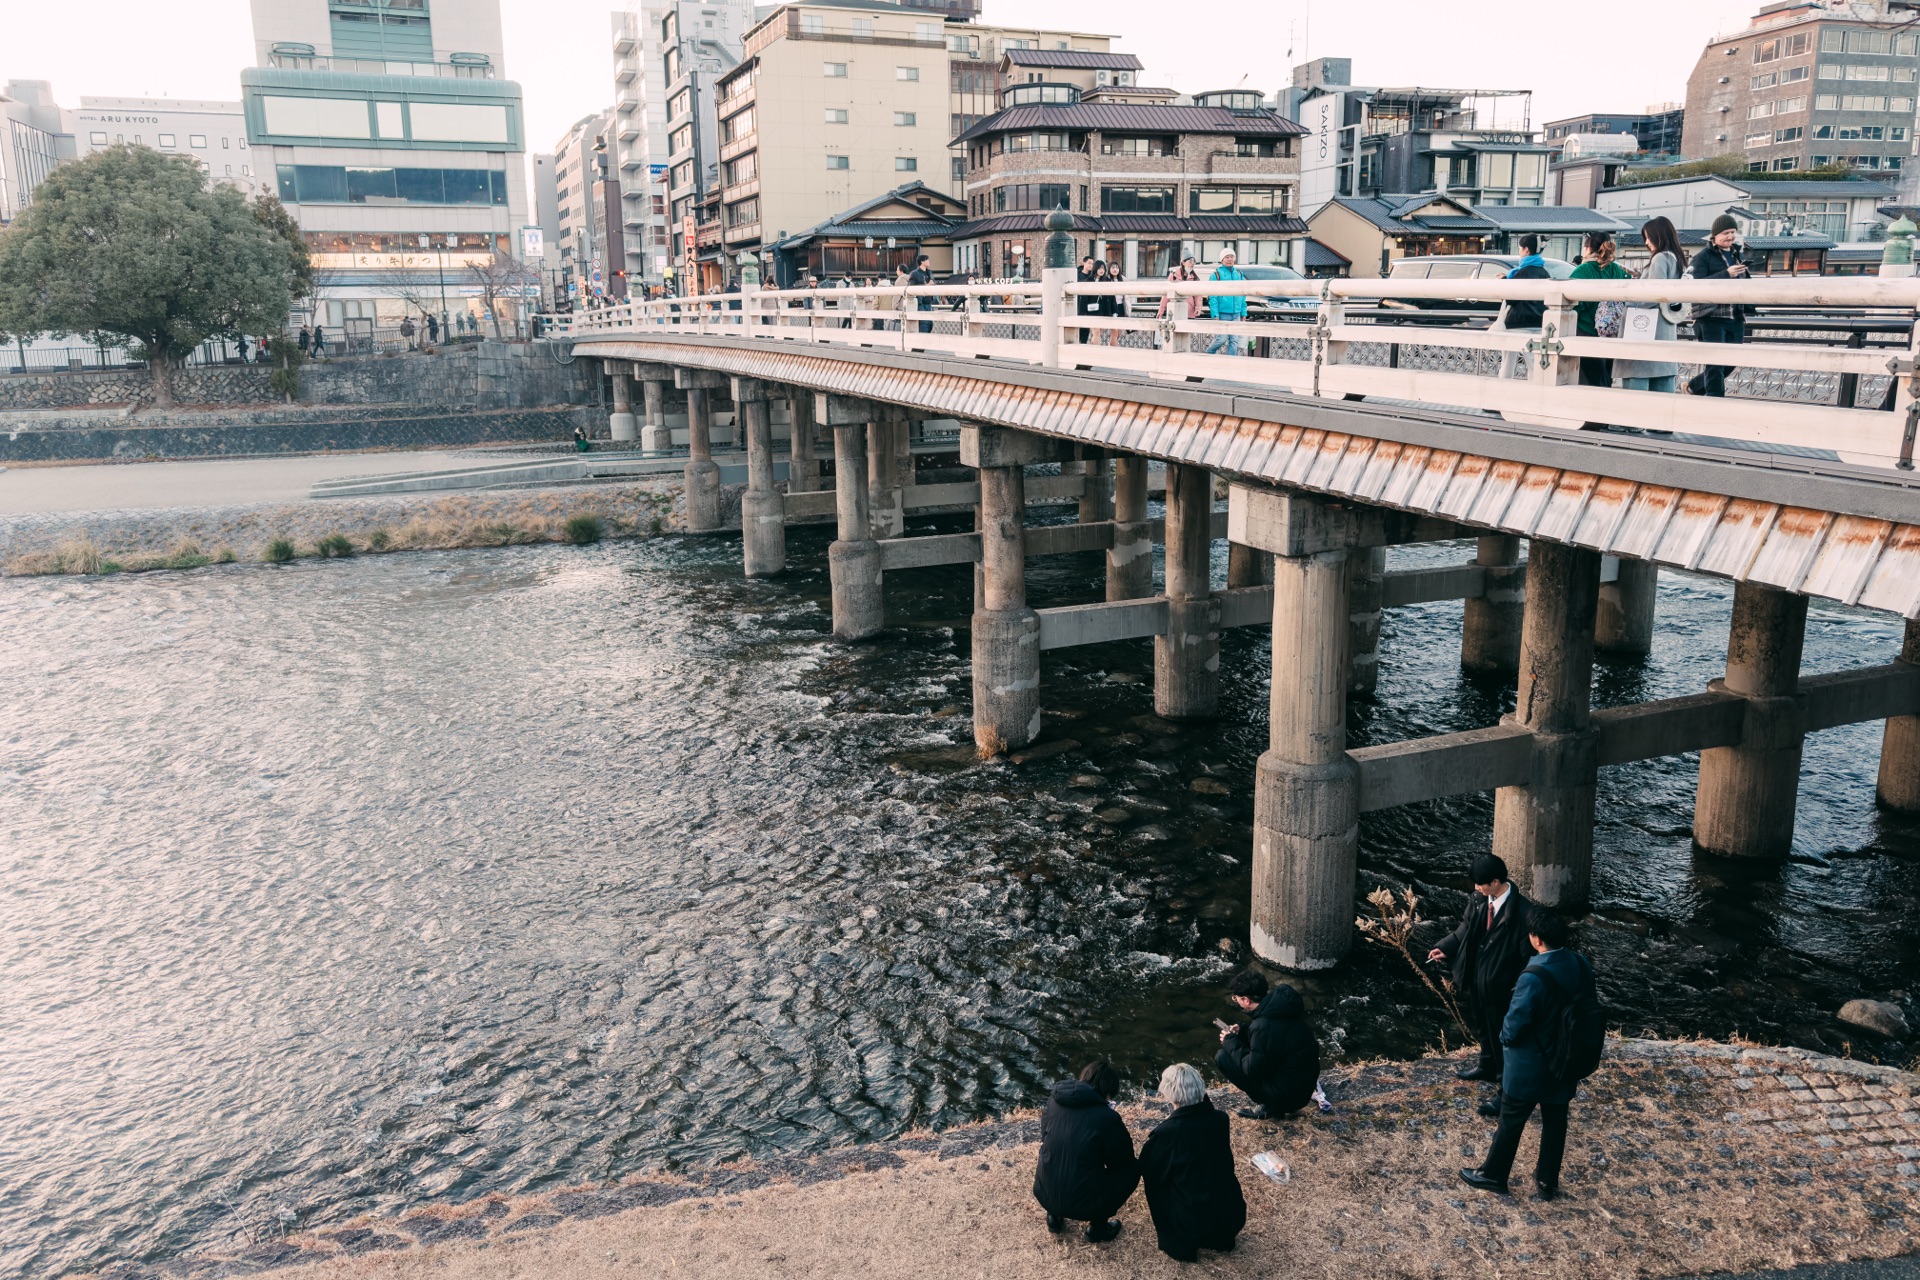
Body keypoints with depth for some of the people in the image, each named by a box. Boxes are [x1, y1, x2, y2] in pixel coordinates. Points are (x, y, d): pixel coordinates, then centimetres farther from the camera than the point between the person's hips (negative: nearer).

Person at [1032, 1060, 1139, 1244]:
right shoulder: (1107, 1117, -14)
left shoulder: (1054, 1101, 0)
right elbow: (1122, 1159, 0)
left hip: (1043, 1195, 5)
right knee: (1132, 1168, 15)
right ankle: (1097, 1227, 17)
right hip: (1082, 1205, -5)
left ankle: (1055, 1216, 24)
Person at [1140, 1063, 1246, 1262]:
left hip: (1192, 1223, -4)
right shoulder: (1220, 1119, -7)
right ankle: (1222, 1239, 28)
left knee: (1157, 1177, 18)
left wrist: (1149, 1146, 19)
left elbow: (1146, 1171, 0)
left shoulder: (1165, 1132, -18)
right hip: (1234, 1217, 4)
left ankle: (1182, 1244, 19)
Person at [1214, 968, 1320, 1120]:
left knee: (1222, 1057, -6)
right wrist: (1240, 1035, 9)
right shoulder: (1280, 1003, -1)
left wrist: (1231, 1042, -6)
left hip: (1289, 1094, -9)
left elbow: (1252, 1069, -18)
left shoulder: (1263, 1025, -28)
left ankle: (1269, 1106, 3)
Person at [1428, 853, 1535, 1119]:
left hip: (1502, 984, -7)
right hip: (1476, 977, 7)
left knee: (1503, 1037, 9)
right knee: (1483, 1027, 28)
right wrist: (1445, 948, -5)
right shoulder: (1479, 898, -7)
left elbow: (1528, 955, -20)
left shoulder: (1521, 911, -27)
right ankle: (1488, 1066, 53)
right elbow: (1466, 928, 8)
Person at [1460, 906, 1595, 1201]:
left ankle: (1493, 1174, 29)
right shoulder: (1582, 965, -10)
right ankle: (1548, 1182, 34)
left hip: (1530, 1066, -6)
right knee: (1555, 1121, 20)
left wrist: (1505, 1036, -2)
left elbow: (1514, 1027, -25)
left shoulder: (1534, 978, -32)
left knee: (1511, 1121, 12)